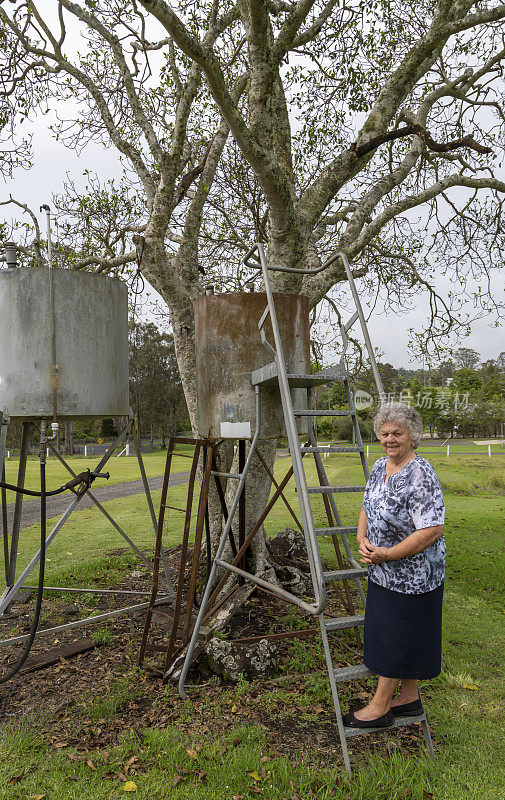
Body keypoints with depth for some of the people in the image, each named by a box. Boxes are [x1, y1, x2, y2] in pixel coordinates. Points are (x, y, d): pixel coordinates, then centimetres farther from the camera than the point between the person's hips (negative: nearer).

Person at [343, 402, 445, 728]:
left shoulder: (420, 475, -24)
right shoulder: (380, 466, 3)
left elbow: (432, 530, -27)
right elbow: (367, 508, 14)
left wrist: (387, 554, -24)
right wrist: (362, 540, -5)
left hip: (411, 575, -8)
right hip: (384, 572, 8)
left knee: (395, 638, 5)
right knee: (398, 635, 19)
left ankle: (380, 707, 21)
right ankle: (410, 698, 37)